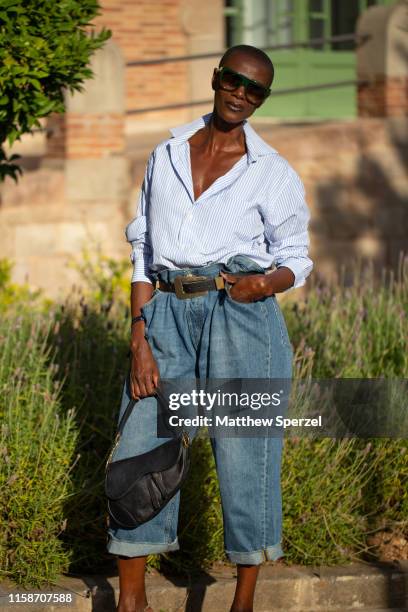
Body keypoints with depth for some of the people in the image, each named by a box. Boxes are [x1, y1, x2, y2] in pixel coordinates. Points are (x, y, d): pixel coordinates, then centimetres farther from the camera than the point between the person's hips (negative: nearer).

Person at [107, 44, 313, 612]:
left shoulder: (273, 173, 3)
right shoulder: (166, 157, 11)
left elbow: (296, 260, 9)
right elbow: (144, 252, 9)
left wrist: (262, 284, -15)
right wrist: (139, 341, 0)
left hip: (242, 316, -3)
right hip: (168, 315, 3)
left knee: (244, 457, -2)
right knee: (139, 451, -1)